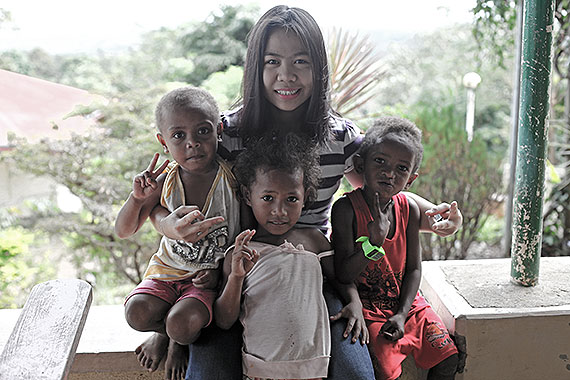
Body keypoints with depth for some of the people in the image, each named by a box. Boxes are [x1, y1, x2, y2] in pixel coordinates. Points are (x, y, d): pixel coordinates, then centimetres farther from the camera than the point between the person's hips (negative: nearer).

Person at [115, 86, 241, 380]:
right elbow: (124, 231, -4)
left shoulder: (233, 179, -16)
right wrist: (137, 198, -23)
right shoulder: (165, 182, -9)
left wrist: (220, 270, -13)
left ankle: (177, 340, 13)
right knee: (137, 313, -21)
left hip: (210, 277, -3)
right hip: (168, 270, 3)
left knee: (183, 324, -26)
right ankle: (166, 329, 15)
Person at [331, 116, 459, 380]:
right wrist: (374, 241, -33)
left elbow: (414, 268, 3)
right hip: (366, 306, -4)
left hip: (406, 302, 5)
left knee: (447, 359, -1)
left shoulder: (408, 208, -2)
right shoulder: (346, 208, -16)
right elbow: (343, 275, -18)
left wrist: (402, 314, -9)